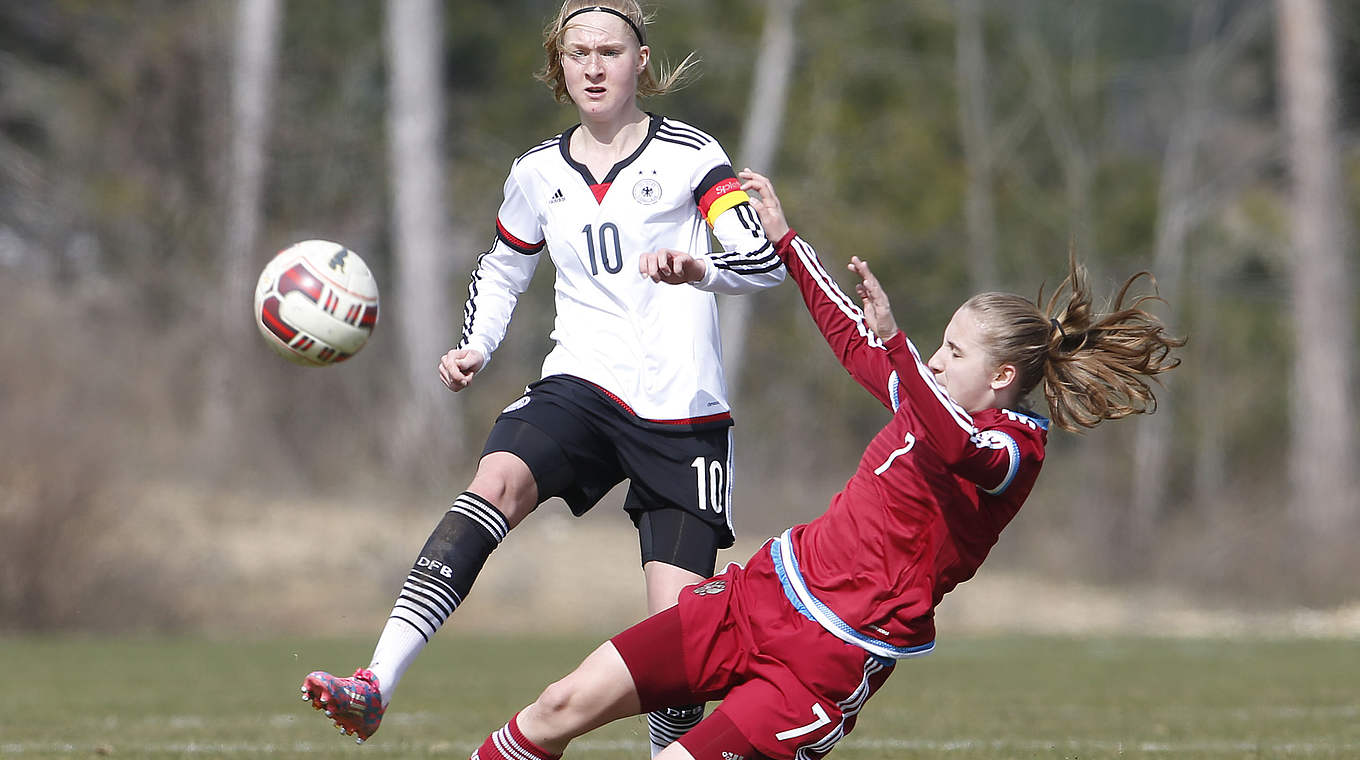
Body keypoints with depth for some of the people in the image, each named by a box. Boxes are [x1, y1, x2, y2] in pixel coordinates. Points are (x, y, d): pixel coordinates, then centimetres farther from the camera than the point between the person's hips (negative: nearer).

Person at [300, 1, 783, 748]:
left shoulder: (687, 155, -1)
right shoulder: (539, 173, 11)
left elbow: (766, 258, -12)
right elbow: (501, 269, 27)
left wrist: (699, 267, -33)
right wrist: (473, 349, 9)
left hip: (682, 409, -2)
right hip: (582, 386, 2)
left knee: (675, 618, -9)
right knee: (498, 480, -29)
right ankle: (374, 687, -41)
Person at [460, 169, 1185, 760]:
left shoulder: (1014, 450, -14)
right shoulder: (929, 399, 12)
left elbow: (961, 448, -39)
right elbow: (853, 340, 30)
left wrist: (895, 342, -50)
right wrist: (785, 239, 33)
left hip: (829, 658, -8)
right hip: (761, 593, 8)